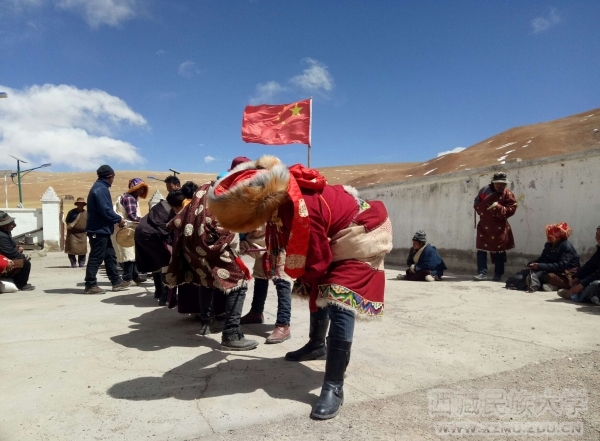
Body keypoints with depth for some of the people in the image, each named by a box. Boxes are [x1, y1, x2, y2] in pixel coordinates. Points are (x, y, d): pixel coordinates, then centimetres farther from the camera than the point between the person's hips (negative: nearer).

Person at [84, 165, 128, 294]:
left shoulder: (100, 187, 16)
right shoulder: (101, 189, -16)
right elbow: (105, 210, -23)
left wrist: (116, 219, 9)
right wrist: (119, 219, -12)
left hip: (101, 229, 11)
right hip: (99, 230, -11)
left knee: (110, 256, 13)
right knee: (96, 258, -4)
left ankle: (116, 282, 19)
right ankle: (90, 285, 2)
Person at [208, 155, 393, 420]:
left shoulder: (300, 213, -39)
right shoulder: (278, 191, -15)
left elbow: (316, 262, -24)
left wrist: (304, 282, -3)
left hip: (360, 234, -9)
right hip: (331, 235, 9)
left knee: (340, 304, -18)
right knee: (320, 290, 20)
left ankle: (334, 387, -12)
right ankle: (317, 345, 42)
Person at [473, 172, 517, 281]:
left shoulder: (508, 194, -3)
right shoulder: (484, 190, 4)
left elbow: (511, 209, -8)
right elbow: (477, 204, 12)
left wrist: (498, 207, -22)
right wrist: (483, 211, -4)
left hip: (499, 227, -1)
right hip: (484, 225, 2)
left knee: (499, 251, 6)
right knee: (481, 249, -5)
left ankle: (498, 274, 16)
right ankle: (482, 272, -1)